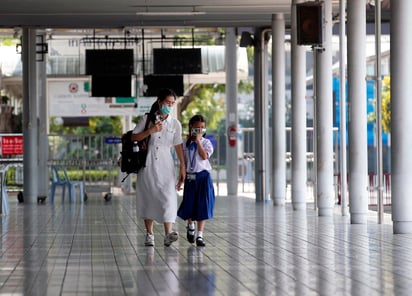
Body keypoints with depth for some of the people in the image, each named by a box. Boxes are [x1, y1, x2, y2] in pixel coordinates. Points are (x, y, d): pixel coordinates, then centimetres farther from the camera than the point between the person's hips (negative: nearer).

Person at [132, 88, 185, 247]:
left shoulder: (175, 123, 7)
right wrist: (150, 131, -12)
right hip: (147, 164, 0)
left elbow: (178, 146, 10)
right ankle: (149, 234, 9)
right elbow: (133, 137, 1)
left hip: (165, 164, 0)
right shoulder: (147, 119, 3)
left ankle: (168, 234, -22)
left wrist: (183, 167, 7)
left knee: (168, 196, -13)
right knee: (148, 197, 2)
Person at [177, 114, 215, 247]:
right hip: (190, 177, 2)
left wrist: (198, 141, -15)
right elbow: (183, 162, 12)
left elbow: (204, 156, -18)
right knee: (188, 205, 5)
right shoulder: (186, 144, 8)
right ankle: (191, 226, 36)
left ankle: (200, 235, 0)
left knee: (202, 206, -4)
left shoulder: (206, 143, 0)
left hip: (203, 177, -2)